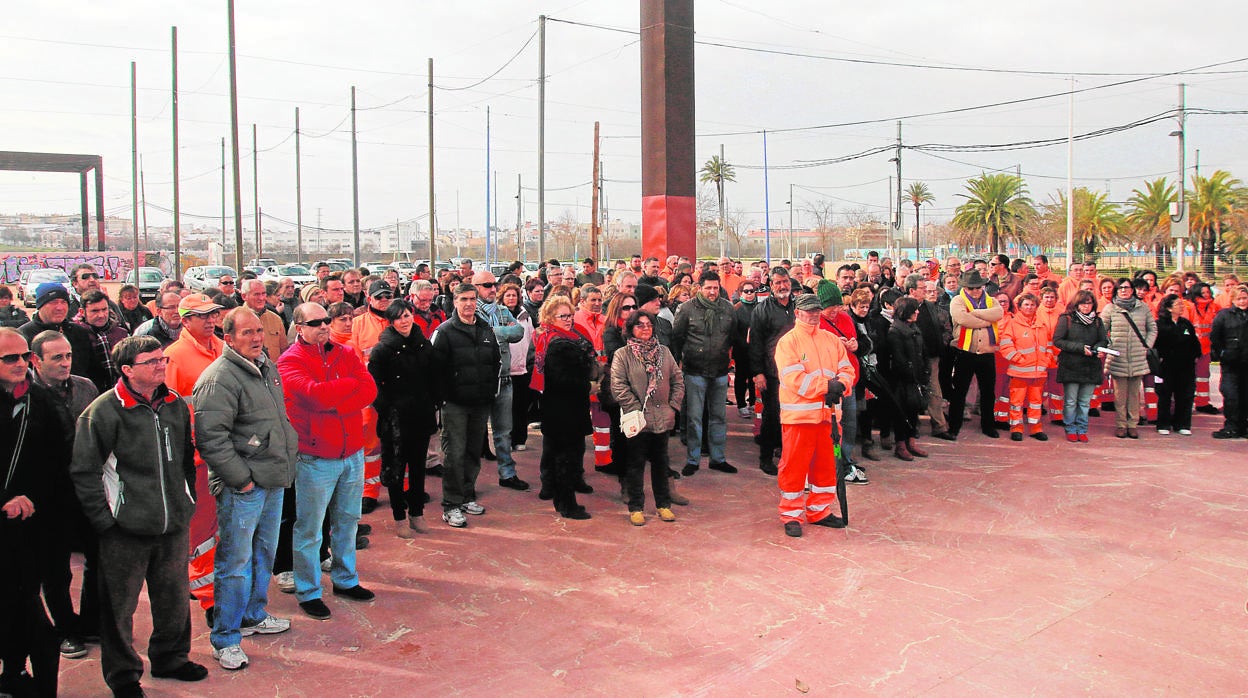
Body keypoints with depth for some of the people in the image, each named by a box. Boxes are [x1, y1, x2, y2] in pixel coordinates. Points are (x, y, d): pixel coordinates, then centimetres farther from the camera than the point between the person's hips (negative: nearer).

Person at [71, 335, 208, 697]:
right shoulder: (103, 411, -12)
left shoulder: (177, 405, 6)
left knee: (175, 598, 17)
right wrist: (103, 519, -12)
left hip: (175, 525, 5)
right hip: (126, 529, -5)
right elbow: (84, 471, -10)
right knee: (120, 606, 9)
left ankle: (171, 657, 37)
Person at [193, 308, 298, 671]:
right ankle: (225, 638, 11)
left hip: (273, 481, 9)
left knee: (264, 552, 20)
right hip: (241, 488, -9)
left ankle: (254, 616, 37)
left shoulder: (267, 367, 11)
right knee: (236, 560, -1)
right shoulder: (219, 378, -17)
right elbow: (210, 438, -23)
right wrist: (241, 478, -20)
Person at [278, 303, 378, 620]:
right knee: (309, 528, 4)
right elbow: (315, 394, -25)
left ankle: (345, 580, 34)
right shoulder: (290, 361, -8)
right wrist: (352, 384, -11)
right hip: (315, 458, -5)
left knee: (347, 521, 18)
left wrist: (332, 403, -18)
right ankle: (308, 592, 18)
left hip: (353, 453, 5)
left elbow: (370, 391, -7)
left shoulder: (345, 353, 7)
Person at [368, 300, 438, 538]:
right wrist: (384, 408, -12)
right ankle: (400, 518, 14)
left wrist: (433, 406, 10)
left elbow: (433, 379, 15)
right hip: (396, 417, -5)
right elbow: (373, 382, -8)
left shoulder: (424, 344, 7)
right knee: (396, 468, 3)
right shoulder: (384, 348, -8)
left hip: (422, 415, 5)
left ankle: (417, 513, 24)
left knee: (418, 466, 12)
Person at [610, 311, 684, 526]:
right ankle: (636, 507, 14)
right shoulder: (622, 355, -4)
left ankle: (663, 504, 26)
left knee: (660, 462, 14)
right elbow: (618, 387, -11)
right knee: (636, 463, 4)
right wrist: (636, 410, -14)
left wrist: (673, 406, 3)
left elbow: (678, 380, 13)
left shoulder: (664, 352, 10)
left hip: (662, 418, 4)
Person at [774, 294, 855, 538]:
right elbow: (794, 378, -16)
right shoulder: (788, 342, -5)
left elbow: (847, 369, 8)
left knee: (825, 465, 13)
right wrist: (827, 385, -19)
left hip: (827, 413, 6)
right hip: (798, 415, -6)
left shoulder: (831, 340, 13)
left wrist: (840, 385, -14)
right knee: (795, 466, -1)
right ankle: (791, 516, 8)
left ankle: (820, 511, 27)